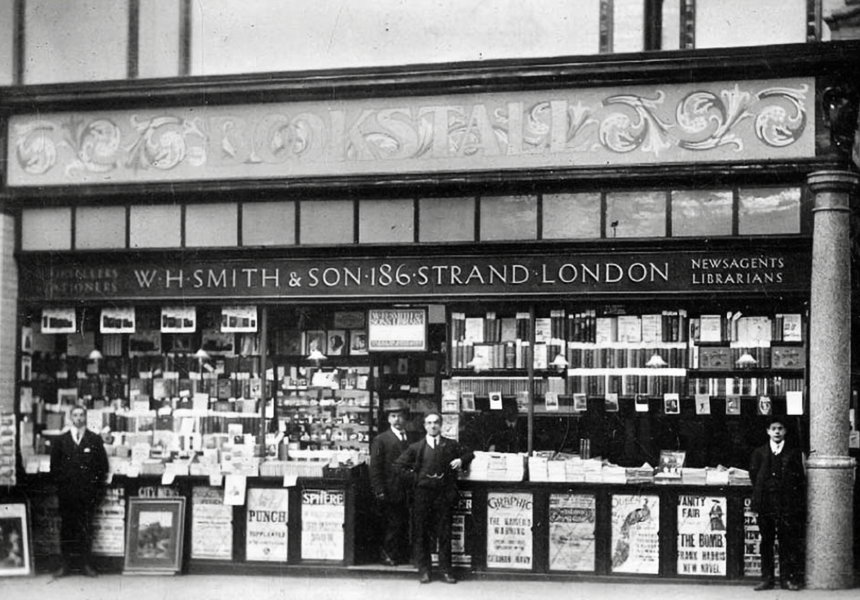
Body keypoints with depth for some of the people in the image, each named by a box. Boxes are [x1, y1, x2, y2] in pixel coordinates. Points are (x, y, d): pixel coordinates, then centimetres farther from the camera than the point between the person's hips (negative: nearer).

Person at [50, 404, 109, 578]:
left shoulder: (95, 439, 8)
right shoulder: (61, 440, 11)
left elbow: (103, 465, 7)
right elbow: (54, 466, 10)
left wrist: (96, 486, -1)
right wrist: (60, 484, 1)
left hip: (88, 492, -1)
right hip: (66, 492, 1)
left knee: (86, 529, -1)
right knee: (66, 528, 1)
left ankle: (86, 563, 5)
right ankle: (65, 563, 6)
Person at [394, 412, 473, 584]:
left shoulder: (451, 445, 9)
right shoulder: (416, 447, 7)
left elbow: (469, 454, 21)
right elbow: (399, 465, 9)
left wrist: (461, 461, 1)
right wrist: (414, 477, 0)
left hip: (444, 492, 0)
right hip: (422, 493, 0)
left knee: (444, 533, 1)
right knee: (421, 532, 1)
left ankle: (446, 570, 7)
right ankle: (423, 570, 8)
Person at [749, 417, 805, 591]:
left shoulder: (794, 453, 6)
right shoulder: (759, 453, 10)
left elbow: (800, 479, 5)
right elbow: (754, 475, 11)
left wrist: (799, 504, -1)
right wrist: (760, 495, 4)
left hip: (787, 505, -1)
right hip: (766, 505, 1)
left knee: (788, 543, -2)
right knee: (766, 542, 4)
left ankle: (788, 578, 5)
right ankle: (767, 579, 9)